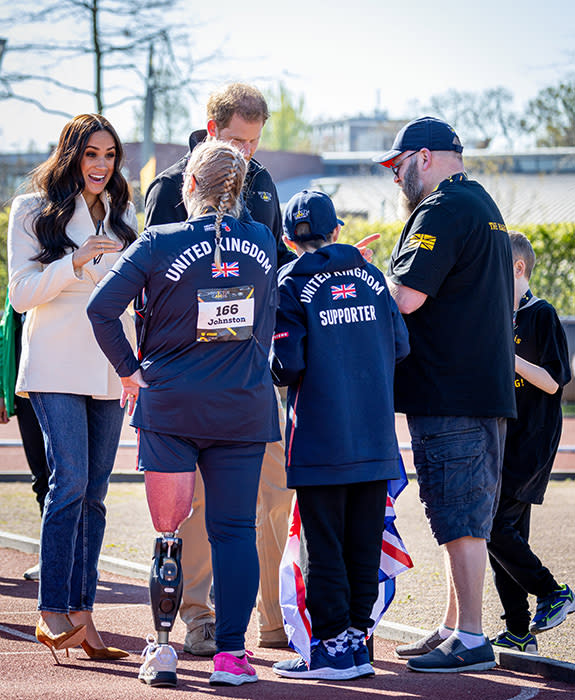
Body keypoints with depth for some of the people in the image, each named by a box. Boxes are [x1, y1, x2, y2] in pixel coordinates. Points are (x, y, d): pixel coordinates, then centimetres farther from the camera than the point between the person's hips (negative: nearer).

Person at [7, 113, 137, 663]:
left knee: (93, 494, 3)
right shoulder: (34, 211, 1)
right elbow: (22, 294, -5)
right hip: (57, 367, -5)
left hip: (110, 370, 5)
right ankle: (52, 613, -13)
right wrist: (77, 262, -17)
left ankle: (82, 616, 6)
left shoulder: (121, 215, 16)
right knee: (70, 482, -16)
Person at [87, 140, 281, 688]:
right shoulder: (262, 243, 2)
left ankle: (161, 649, 8)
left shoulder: (161, 244, -8)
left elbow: (101, 307, -11)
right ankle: (231, 653, 1)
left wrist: (129, 370, 0)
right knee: (234, 529, 4)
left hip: (170, 403, -1)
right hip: (243, 406, 2)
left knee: (168, 530, 7)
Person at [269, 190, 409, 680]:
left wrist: (278, 371, 11)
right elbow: (400, 345, 9)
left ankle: (333, 648, 1)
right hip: (375, 438, 4)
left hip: (321, 441, -4)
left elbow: (287, 366, -11)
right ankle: (357, 637, 13)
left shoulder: (292, 285, -5)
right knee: (364, 543, 10)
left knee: (323, 545, 0)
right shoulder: (370, 275, 8)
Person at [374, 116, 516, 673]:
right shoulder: (484, 206, 20)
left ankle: (470, 640, -4)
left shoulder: (442, 210, -13)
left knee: (459, 520, -7)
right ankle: (453, 628, 21)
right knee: (464, 520, 14)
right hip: (488, 389, 10)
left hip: (448, 393, -10)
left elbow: (405, 297, -22)